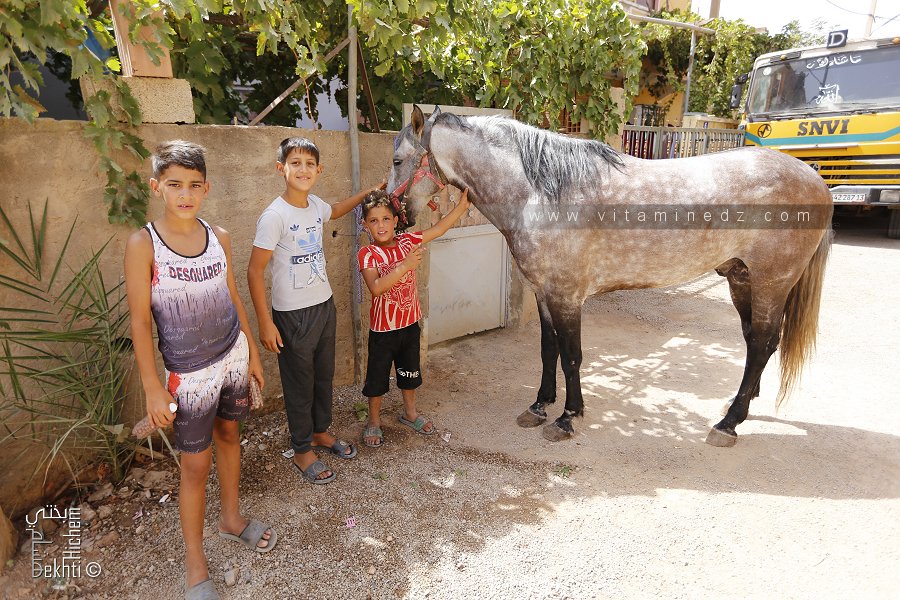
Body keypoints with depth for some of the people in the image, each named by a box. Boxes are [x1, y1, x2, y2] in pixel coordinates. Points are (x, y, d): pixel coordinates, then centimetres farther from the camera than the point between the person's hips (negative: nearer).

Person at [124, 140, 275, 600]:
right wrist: (153, 387, -11)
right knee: (196, 463, 3)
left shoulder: (219, 237, 0)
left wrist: (252, 351, 12)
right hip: (190, 372, -4)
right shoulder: (142, 244, -13)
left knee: (228, 432, 19)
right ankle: (195, 563, 22)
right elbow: (140, 320, -11)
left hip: (233, 355, 5)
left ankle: (231, 517, 41)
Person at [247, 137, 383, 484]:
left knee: (324, 375, 20)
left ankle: (321, 432, 41)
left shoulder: (315, 204, 1)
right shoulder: (274, 216, -20)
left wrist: (366, 194, 23)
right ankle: (302, 451, 27)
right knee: (299, 383, 8)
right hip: (293, 314, -7)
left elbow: (335, 212, 28)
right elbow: (255, 271, -17)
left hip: (324, 305, 7)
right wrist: (265, 323, -18)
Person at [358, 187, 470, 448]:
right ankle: (374, 421, 32)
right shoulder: (367, 254, -16)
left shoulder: (407, 241, -3)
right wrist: (404, 266, -36)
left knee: (410, 370, 21)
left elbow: (439, 228, 5)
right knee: (377, 375, 10)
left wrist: (461, 206, 0)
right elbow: (376, 288, -31)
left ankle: (409, 412, 43)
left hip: (410, 321, 5)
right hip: (383, 327, -4)